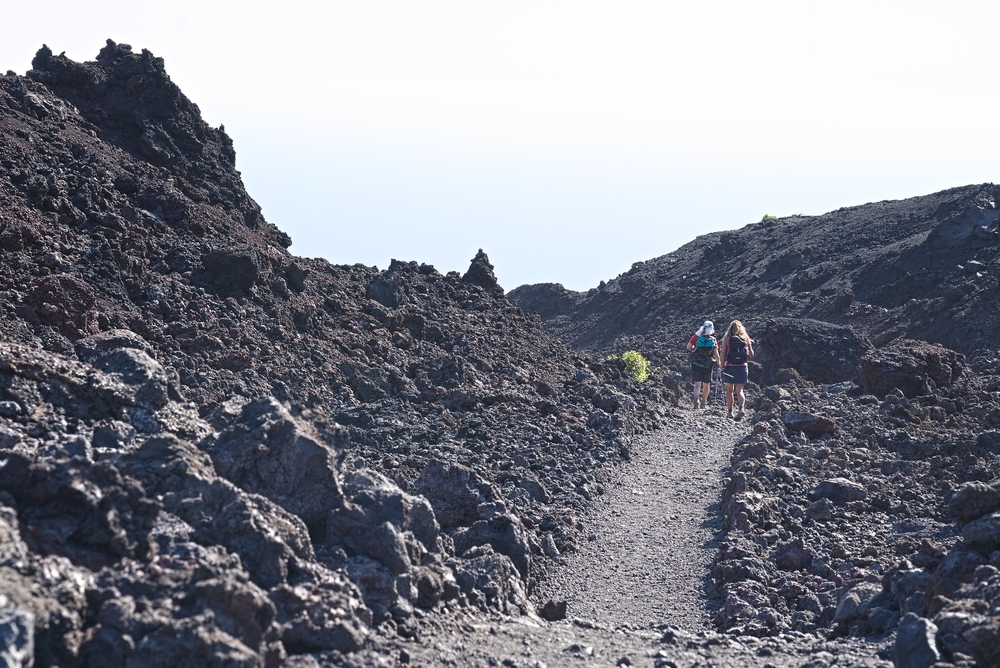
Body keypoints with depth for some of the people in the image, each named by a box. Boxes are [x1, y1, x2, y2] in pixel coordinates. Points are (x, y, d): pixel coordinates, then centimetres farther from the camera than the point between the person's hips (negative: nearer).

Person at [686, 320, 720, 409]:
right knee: (706, 384, 18)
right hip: (707, 366, 1)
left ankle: (696, 399, -27)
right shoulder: (713, 340, -8)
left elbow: (688, 347, -8)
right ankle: (703, 403, 28)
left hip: (696, 365, -1)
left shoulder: (696, 337, -9)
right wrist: (719, 363, 2)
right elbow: (716, 354, -11)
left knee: (697, 384, -2)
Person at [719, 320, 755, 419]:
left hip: (730, 367, -1)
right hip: (742, 367, 1)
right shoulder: (746, 338, 4)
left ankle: (729, 411, 15)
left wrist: (722, 367, -1)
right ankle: (741, 408, -23)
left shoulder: (727, 338, 0)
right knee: (739, 390, 0)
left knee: (729, 390, 13)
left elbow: (722, 353, -6)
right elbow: (751, 354, 9)